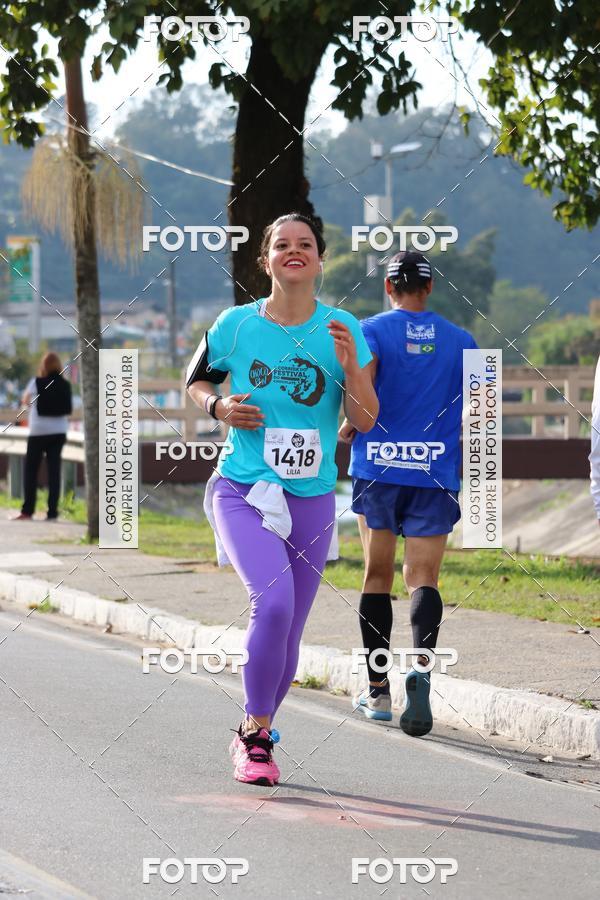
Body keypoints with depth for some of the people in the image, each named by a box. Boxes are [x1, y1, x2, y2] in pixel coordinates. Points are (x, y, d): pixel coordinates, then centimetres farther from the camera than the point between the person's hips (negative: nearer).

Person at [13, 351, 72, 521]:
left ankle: (27, 510, 0)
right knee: (54, 470, 4)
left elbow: (25, 401, 8)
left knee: (30, 471, 5)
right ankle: (52, 512, -2)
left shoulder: (36, 383, -7)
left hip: (39, 431, -3)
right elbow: (68, 410, 3)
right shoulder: (65, 385, 1)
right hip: (59, 431, 3)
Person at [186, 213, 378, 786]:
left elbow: (365, 421, -2)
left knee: (287, 632, 8)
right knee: (273, 600, -25)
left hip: (311, 499, 2)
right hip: (242, 492, -2)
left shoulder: (343, 330, -1)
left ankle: (253, 733, 32)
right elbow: (196, 378, 15)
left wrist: (350, 365, -18)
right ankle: (257, 734, -10)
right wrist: (218, 407, -5)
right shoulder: (235, 325, -2)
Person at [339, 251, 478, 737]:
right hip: (435, 476, 1)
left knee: (377, 576, 11)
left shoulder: (371, 330, 0)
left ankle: (377, 690, 18)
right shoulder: (461, 340, 8)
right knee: (423, 578, -3)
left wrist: (349, 427, 0)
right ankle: (422, 665, -32)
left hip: (377, 471, -1)